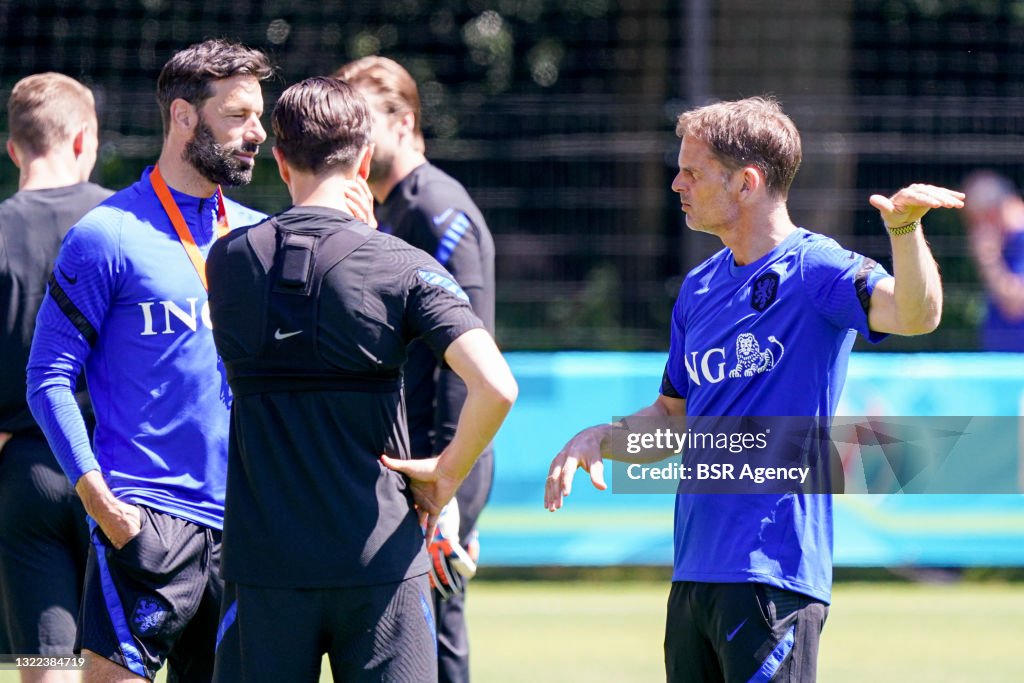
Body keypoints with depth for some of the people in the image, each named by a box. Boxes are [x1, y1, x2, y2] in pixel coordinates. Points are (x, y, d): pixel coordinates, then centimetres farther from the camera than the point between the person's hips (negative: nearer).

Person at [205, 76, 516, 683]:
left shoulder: (229, 259, 3)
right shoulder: (403, 267, -6)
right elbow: (495, 387, -18)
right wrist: (447, 473, -1)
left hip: (264, 561, 2)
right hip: (377, 562, -2)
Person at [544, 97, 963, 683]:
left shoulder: (813, 269, -8)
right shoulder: (700, 288, 17)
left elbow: (915, 315, -26)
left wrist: (905, 228, -44)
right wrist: (600, 438, 7)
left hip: (773, 573, -8)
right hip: (694, 571, 8)